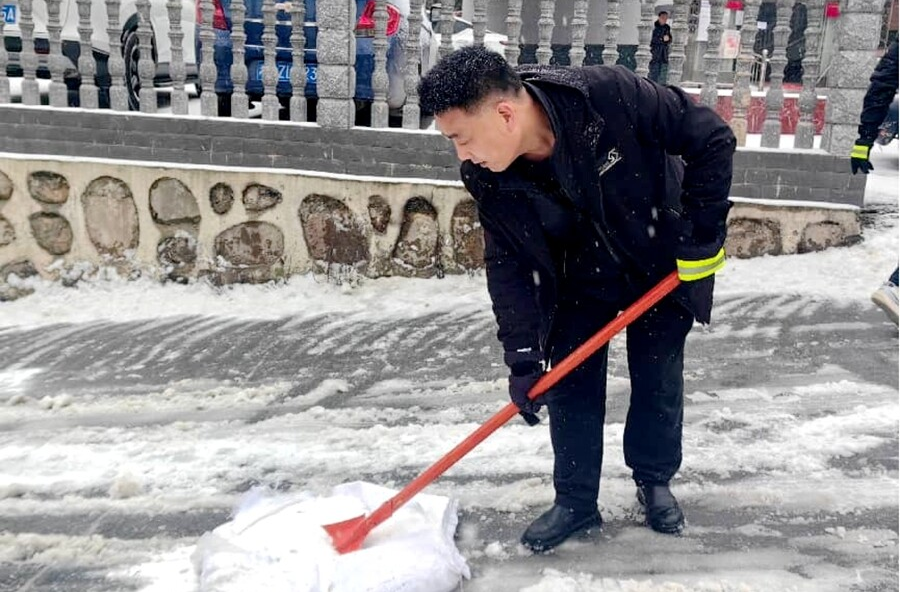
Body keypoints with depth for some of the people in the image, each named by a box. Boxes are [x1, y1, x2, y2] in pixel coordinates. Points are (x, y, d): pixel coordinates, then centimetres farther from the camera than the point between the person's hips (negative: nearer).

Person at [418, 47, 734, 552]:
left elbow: (712, 138, -25)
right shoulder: (487, 178, -23)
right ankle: (576, 501, 18)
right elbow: (508, 265, -14)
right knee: (569, 377, 1)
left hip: (663, 261, -2)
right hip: (582, 276, 3)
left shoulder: (612, 96, -37)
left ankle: (655, 481, 31)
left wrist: (702, 231, -24)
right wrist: (523, 353, -19)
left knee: (658, 376, 6)